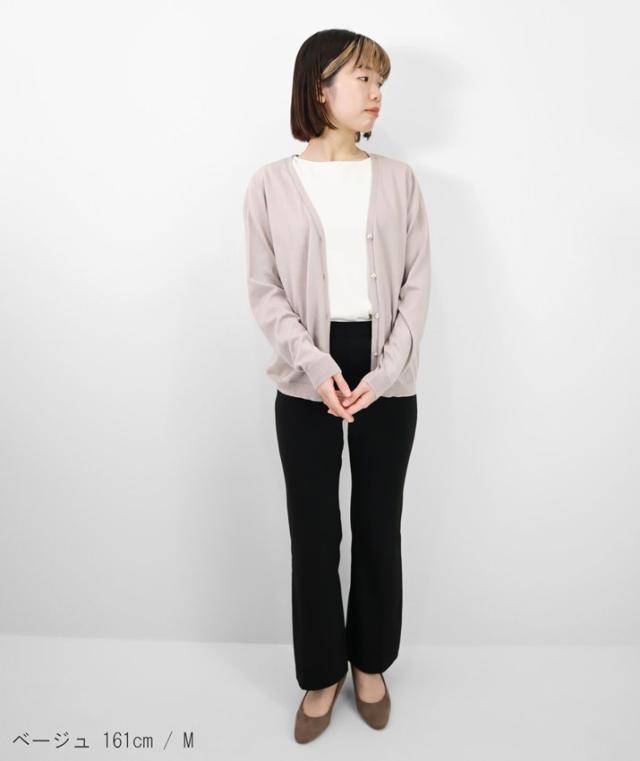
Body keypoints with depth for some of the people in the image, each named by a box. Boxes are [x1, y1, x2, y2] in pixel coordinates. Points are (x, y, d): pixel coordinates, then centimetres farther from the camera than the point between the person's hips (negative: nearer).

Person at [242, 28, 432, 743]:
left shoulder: (398, 179, 5)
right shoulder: (272, 183, 1)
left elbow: (418, 283, 1)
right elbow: (265, 290, -2)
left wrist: (383, 374, -11)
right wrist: (315, 365, -16)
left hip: (387, 377, 2)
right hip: (308, 379, -1)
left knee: (379, 526, 11)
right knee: (313, 532, 7)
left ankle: (370, 664, 35)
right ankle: (321, 675, 30)